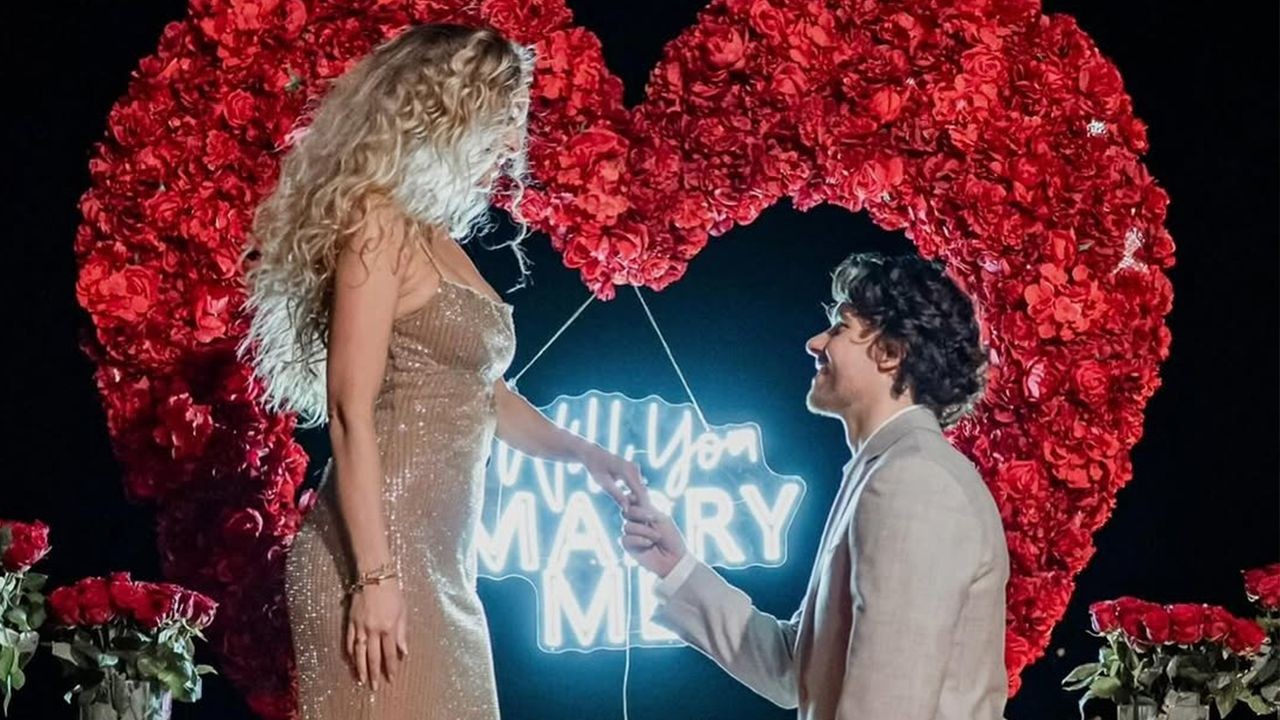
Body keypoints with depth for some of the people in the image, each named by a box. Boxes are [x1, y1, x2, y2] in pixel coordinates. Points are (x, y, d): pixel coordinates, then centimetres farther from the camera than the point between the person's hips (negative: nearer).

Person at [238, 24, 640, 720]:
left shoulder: (441, 240, 16)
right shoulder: (379, 222, -8)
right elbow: (351, 409, -16)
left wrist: (581, 451, 17)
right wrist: (375, 576, -21)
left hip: (443, 559, 9)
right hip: (380, 557, -9)